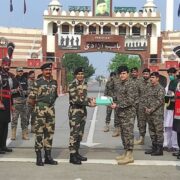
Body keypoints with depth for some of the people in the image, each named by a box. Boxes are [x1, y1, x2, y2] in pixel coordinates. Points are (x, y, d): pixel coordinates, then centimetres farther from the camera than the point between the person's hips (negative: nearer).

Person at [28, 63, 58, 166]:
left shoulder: (54, 82, 10)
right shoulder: (38, 82, -4)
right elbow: (31, 99, -4)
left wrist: (51, 103, 12)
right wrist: (38, 105, 5)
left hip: (51, 109, 5)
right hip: (40, 109, -5)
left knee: (50, 132, 8)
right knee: (39, 132, -4)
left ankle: (48, 156, 16)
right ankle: (39, 157, 2)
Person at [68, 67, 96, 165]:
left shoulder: (84, 84, 11)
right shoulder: (72, 85, -11)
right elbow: (75, 99, -18)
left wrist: (90, 100, -2)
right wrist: (89, 103, -21)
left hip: (83, 111, 8)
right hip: (74, 111, -7)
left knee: (80, 133, 12)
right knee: (74, 134, -5)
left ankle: (76, 153, 23)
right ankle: (72, 156, 0)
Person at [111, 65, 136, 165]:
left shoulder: (129, 85, -14)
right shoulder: (121, 84, 14)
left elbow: (130, 101, -21)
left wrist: (117, 105, -20)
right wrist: (114, 102, 10)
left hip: (128, 114, -9)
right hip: (121, 113, 9)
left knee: (128, 133, -5)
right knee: (123, 133, 14)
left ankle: (129, 156, -1)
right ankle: (126, 153, 22)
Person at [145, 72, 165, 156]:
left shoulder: (161, 88, -9)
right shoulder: (150, 88, 15)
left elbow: (159, 101, -16)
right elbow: (147, 99, 19)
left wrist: (151, 109, -17)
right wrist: (146, 107, 2)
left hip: (157, 113, -8)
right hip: (149, 114, 8)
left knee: (159, 131, -3)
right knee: (152, 131, 13)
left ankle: (159, 149, 2)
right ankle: (154, 147, 22)